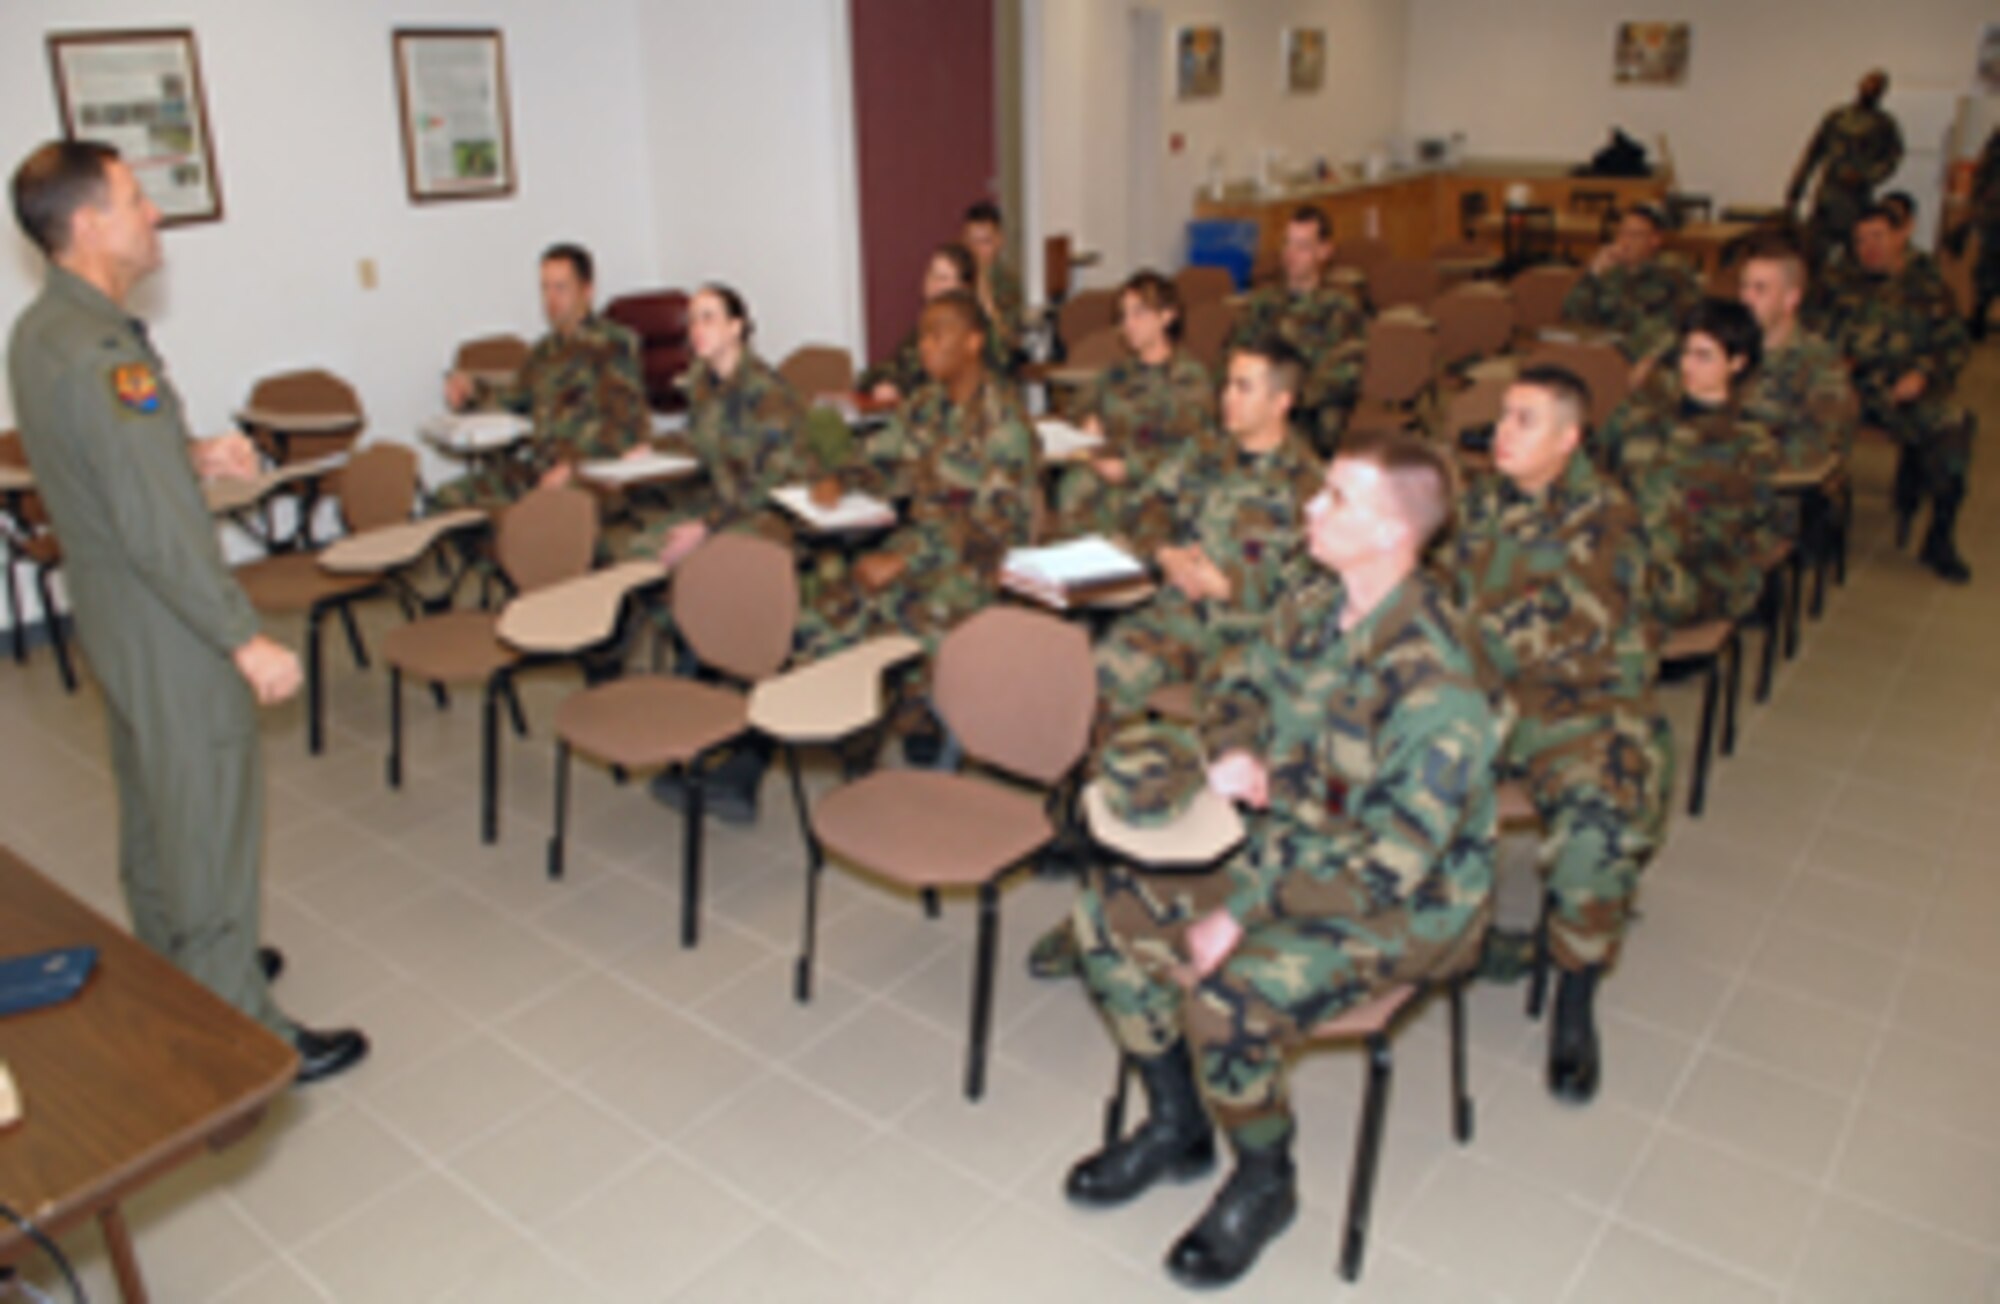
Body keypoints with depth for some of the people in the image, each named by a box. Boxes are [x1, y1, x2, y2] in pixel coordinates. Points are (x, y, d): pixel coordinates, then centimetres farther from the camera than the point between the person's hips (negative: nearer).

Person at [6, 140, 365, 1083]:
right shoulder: (99, 353, -26)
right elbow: (156, 529, -28)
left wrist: (189, 454, 6)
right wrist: (246, 640, -24)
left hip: (112, 613, 10)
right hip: (167, 625, -10)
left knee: (154, 804, 23)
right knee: (210, 818, 0)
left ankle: (175, 969, 41)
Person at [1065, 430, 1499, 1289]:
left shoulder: (1436, 685, -29)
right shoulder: (1315, 602, -4)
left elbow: (1390, 863, -29)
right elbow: (1239, 679, 15)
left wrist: (1243, 910, -25)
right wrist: (1237, 750, -7)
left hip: (1405, 905, -8)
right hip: (1292, 846, 8)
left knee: (1227, 998, -28)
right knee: (1109, 911, -3)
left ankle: (1263, 1180, 6)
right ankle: (1177, 1128, 17)